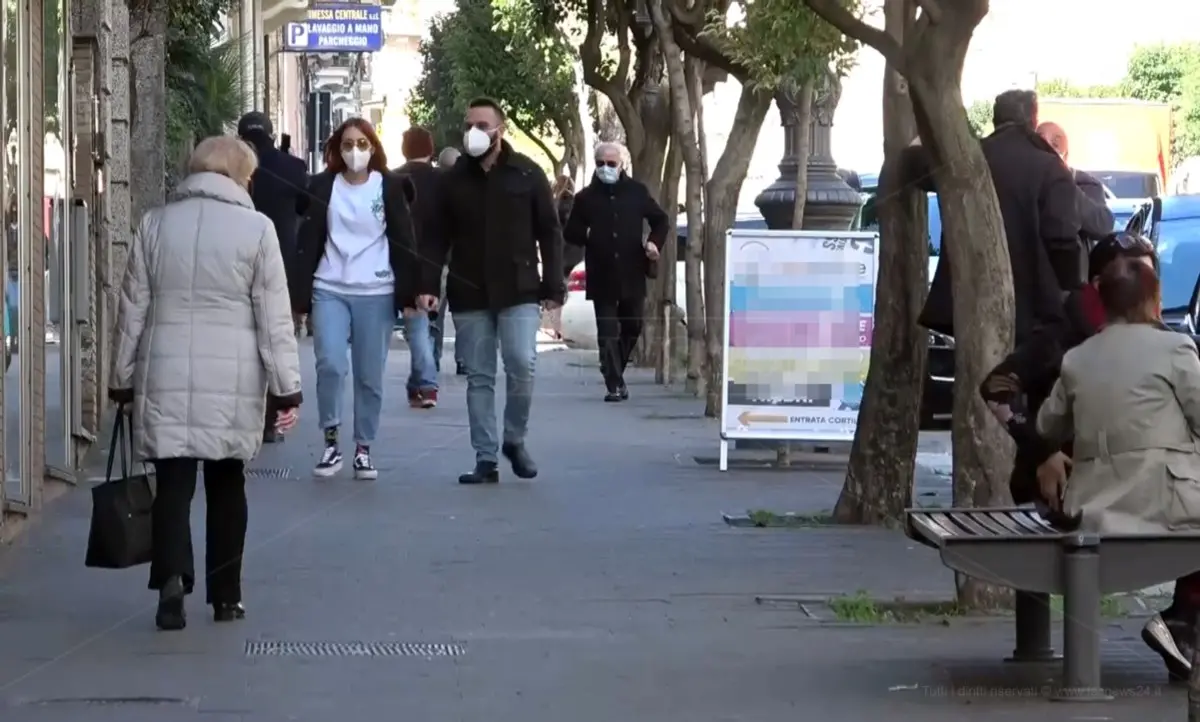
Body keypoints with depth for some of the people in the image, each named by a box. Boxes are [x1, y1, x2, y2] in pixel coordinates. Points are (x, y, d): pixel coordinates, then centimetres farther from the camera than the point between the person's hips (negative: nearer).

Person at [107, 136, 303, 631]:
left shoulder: (156, 224, 5)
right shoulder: (256, 228, -2)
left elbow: (133, 310, 8)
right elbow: (274, 318, -3)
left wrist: (122, 378, 16)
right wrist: (286, 387, 1)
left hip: (166, 378, 1)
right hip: (232, 382, -1)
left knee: (174, 483, 0)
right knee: (227, 483, 13)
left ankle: (172, 577, -22)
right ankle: (225, 595, 17)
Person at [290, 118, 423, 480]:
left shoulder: (390, 186, 3)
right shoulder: (323, 186, 5)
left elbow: (403, 241, 2)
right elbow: (309, 242, 4)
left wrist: (409, 293, -4)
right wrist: (299, 295, -2)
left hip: (376, 293, 0)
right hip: (329, 290, 0)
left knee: (370, 376, 3)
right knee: (330, 365, -14)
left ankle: (363, 449, 15)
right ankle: (331, 442, 0)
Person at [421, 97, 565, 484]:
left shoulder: (527, 173, 1)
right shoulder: (452, 179, 6)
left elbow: (550, 232, 2)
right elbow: (437, 238, 6)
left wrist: (553, 285, -4)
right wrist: (428, 284, -4)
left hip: (519, 292, -2)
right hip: (469, 294, 2)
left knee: (522, 365, -13)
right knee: (479, 378, 3)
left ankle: (514, 440, 9)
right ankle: (486, 459, 8)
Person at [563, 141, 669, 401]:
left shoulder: (637, 192, 5)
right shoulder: (586, 197, 3)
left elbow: (660, 220, 15)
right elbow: (570, 233, 7)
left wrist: (654, 242, -3)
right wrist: (586, 235, -13)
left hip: (632, 275, 2)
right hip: (602, 277, -2)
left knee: (632, 326, 12)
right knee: (608, 333, -5)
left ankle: (615, 375, 32)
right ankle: (614, 384, -6)